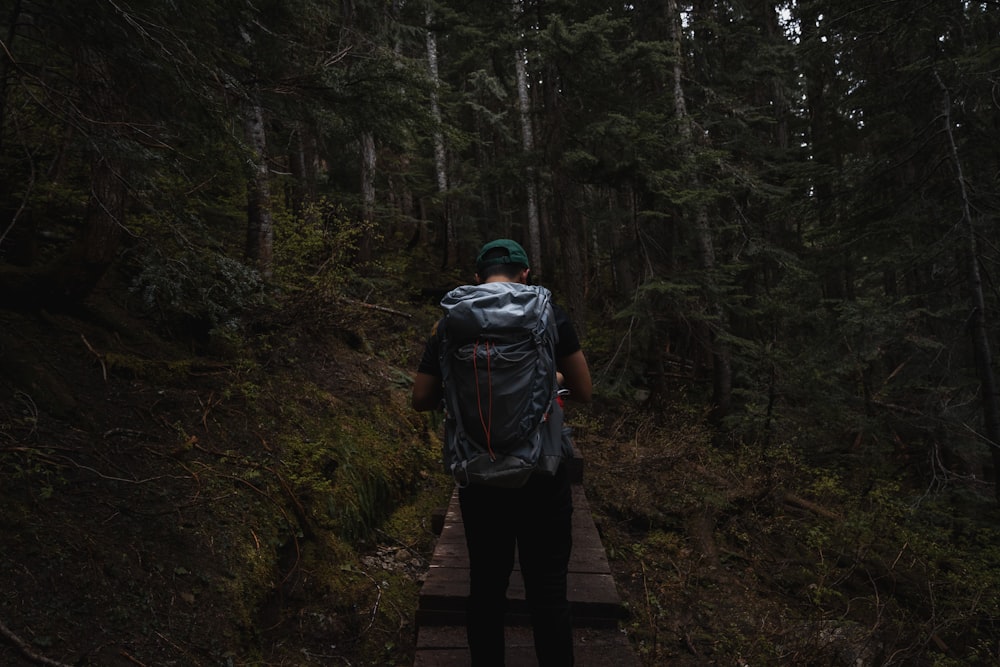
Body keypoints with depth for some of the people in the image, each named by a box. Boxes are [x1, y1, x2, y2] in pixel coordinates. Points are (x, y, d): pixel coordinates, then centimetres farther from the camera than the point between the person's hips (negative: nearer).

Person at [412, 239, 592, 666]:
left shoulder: (449, 324, -1)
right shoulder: (549, 316, -6)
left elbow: (422, 400, 4)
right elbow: (584, 393, 1)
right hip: (541, 473, -2)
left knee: (487, 588, 16)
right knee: (547, 591, 10)